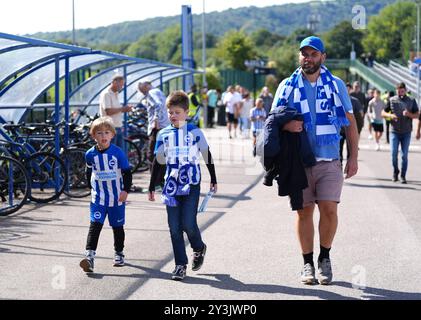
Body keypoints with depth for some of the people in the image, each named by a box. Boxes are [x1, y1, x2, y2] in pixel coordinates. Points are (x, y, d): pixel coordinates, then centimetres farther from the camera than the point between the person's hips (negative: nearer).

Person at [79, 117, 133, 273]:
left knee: (118, 226, 13)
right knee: (95, 225, -12)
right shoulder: (90, 154, -2)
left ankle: (119, 254, 30)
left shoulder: (118, 152, -10)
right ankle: (89, 256, -18)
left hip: (117, 197, -1)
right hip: (98, 198, 1)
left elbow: (127, 172, -4)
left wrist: (125, 190, -13)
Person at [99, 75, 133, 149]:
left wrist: (125, 109, 6)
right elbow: (108, 111, -23)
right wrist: (122, 109, -14)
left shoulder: (115, 94, 16)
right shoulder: (106, 94, -13)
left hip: (119, 128, 9)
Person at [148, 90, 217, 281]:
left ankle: (199, 248, 21)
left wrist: (213, 179, 6)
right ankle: (181, 264, 10)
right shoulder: (164, 134, 6)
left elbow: (207, 156, 5)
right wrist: (152, 187, 11)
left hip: (191, 184, -3)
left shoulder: (195, 132, -2)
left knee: (188, 223, -10)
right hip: (172, 185, 3)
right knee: (174, 227, 2)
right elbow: (158, 161, 11)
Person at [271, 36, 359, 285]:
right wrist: (286, 125, -16)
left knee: (329, 209, -10)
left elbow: (350, 122, 11)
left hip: (329, 161, 0)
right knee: (304, 212, 3)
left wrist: (353, 157, 4)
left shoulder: (336, 85, 8)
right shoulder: (288, 86, 7)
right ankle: (308, 264, 16)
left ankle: (325, 258, 11)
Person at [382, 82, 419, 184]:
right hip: (395, 132, 0)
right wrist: (390, 115, -15)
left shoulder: (411, 101, 4)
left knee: (404, 155, 1)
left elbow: (417, 115, 6)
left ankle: (403, 176, 10)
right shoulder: (392, 100, 3)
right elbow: (383, 113, 7)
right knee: (394, 153, -3)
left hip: (406, 132, 0)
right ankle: (395, 172, 20)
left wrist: (409, 114, -15)